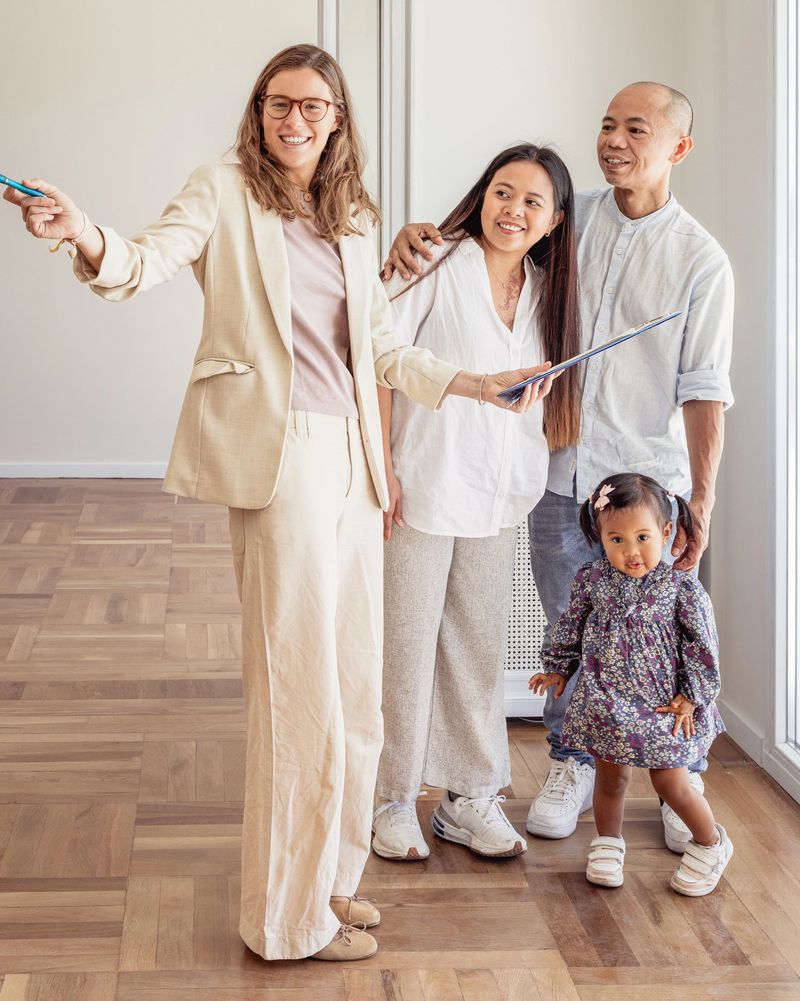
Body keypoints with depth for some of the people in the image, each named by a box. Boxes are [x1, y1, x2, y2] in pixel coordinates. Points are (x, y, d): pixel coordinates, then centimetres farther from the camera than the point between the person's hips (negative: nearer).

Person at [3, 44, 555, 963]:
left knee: (353, 685, 12)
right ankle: (292, 915, 6)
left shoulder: (352, 222, 19)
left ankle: (328, 877, 27)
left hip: (350, 459, 7)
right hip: (277, 453, -7)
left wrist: (479, 385, 17)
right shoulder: (224, 194, 2)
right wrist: (87, 238, -35)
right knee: (299, 686, -6)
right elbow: (148, 262, -14)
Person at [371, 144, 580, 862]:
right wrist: (380, 466, -14)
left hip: (495, 500, 6)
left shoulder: (544, 292, 10)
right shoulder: (436, 266, -8)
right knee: (406, 647, 3)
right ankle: (393, 800, 17)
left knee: (481, 647, 12)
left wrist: (525, 482, 7)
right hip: (419, 491, -5)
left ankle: (470, 796, 25)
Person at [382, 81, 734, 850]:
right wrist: (416, 235, -15)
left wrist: (701, 500, -9)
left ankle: (681, 781, 27)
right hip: (560, 476, 2)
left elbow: (704, 390, -5)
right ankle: (571, 768, 32)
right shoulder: (567, 219, 3)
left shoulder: (700, 260, -3)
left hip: (648, 485, -2)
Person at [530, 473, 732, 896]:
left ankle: (710, 844, 27)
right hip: (605, 704, 3)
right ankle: (608, 844, 37)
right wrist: (557, 669, 18)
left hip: (663, 707, -3)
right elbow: (570, 629, 12)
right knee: (610, 778, 15)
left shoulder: (681, 587, -12)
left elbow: (702, 647, -6)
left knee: (670, 782, 4)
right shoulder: (591, 581, -4)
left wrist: (690, 697, -8)